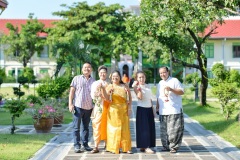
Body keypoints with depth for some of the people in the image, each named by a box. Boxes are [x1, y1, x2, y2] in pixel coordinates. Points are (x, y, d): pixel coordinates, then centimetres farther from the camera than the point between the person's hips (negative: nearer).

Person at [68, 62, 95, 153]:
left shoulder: (93, 81, 12)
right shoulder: (76, 79, 4)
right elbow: (72, 91, 1)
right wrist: (70, 104, -7)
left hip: (88, 107, 3)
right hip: (78, 106, -3)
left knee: (86, 127, 10)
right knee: (76, 127, -2)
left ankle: (85, 144, 18)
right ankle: (77, 145, 3)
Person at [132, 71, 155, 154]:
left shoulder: (147, 87, 12)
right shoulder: (137, 87, -6)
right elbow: (140, 97, -21)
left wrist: (153, 109, 15)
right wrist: (139, 88, -24)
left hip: (149, 109, 7)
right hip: (142, 109, -7)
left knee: (150, 128, 6)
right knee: (144, 128, -7)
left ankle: (144, 146, 14)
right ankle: (145, 147, -5)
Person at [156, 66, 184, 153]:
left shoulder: (174, 81, -1)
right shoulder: (160, 83, 19)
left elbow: (182, 91, -7)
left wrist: (171, 89, -17)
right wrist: (157, 107, 18)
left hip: (174, 111, -6)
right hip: (163, 112, 6)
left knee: (174, 130, -7)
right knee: (164, 131, 7)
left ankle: (174, 147, 2)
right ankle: (166, 146, 16)